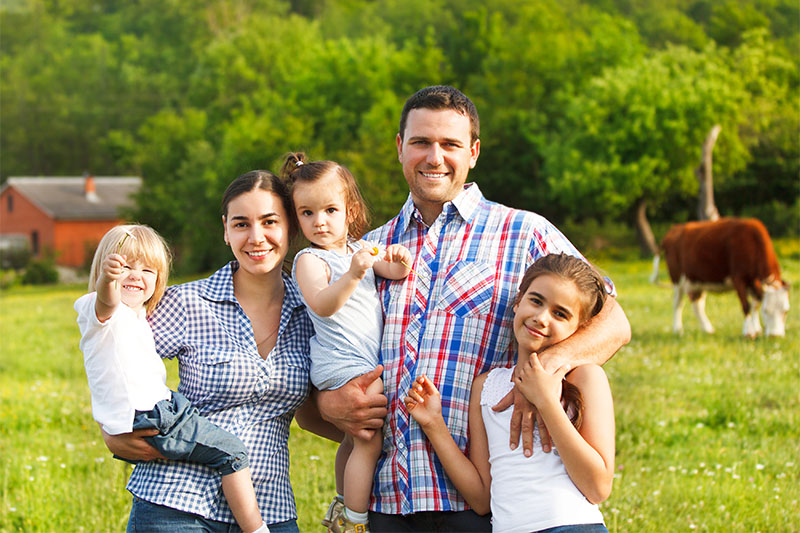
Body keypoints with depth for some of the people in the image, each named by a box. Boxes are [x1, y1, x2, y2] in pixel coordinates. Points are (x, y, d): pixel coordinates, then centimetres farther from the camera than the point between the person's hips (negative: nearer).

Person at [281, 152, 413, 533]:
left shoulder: (358, 249, 13)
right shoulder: (309, 259, -9)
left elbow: (395, 273, 10)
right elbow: (322, 304, -25)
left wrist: (399, 260, -13)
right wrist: (353, 274, -38)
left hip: (367, 364, 8)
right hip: (342, 364, -8)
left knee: (355, 439, 18)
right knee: (369, 441, -11)